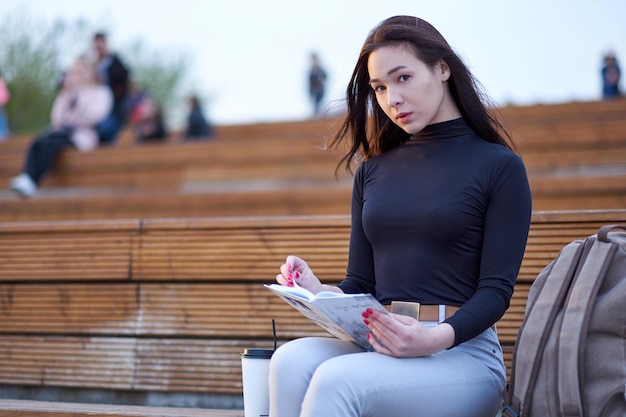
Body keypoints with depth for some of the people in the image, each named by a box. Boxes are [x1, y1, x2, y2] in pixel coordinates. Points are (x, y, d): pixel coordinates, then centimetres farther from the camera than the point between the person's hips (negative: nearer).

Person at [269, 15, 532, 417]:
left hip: (463, 351, -4)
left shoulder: (499, 166, 3)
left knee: (337, 380, -34)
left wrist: (437, 339, -23)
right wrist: (320, 292, -8)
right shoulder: (372, 172, 18)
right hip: (379, 346, 4)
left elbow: (497, 289, -4)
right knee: (292, 359, -30)